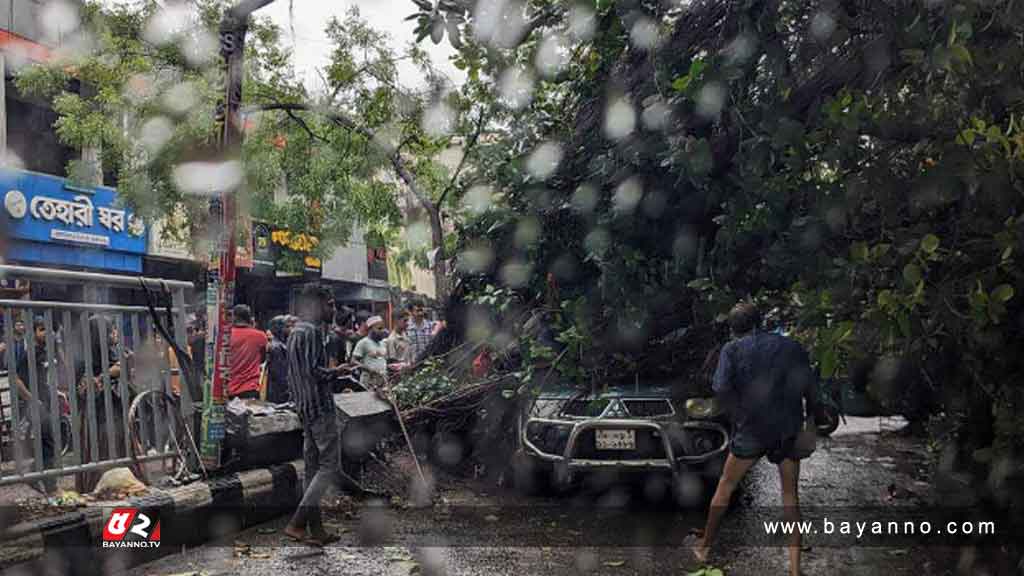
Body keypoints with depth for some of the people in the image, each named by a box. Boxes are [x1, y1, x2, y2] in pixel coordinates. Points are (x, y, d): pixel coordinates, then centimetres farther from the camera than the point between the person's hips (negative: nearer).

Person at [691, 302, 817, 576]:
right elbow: (809, 387, -4)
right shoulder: (792, 347, 7)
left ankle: (705, 546, 29)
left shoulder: (732, 349, 0)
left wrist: (742, 415, -6)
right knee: (790, 495, 14)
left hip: (751, 430, -2)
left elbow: (721, 387, -16)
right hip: (788, 430, 2)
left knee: (726, 485, 16)